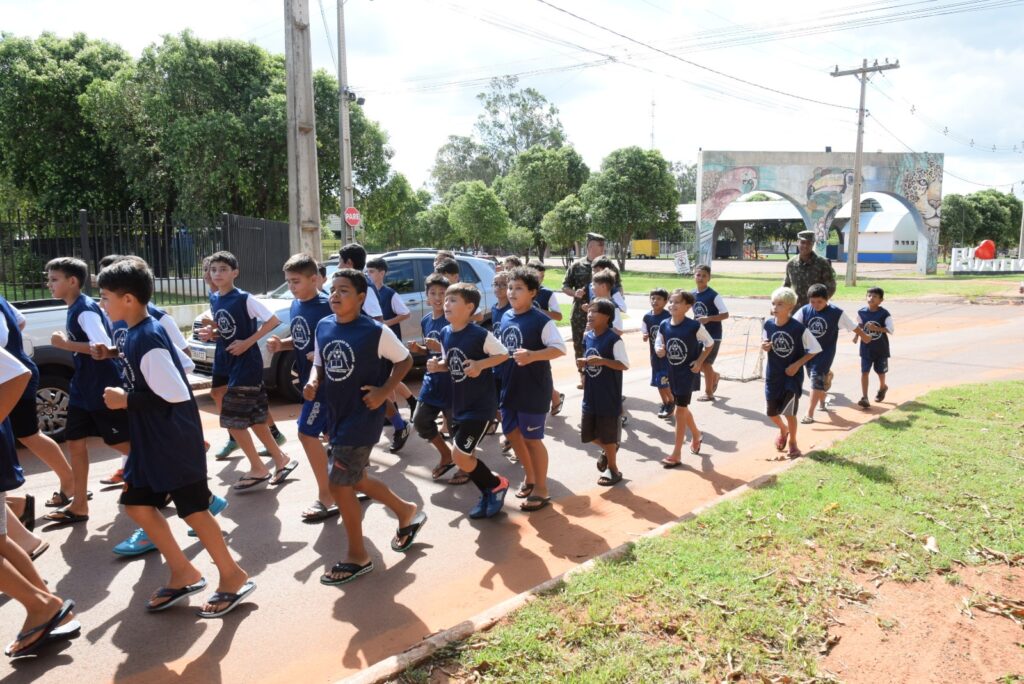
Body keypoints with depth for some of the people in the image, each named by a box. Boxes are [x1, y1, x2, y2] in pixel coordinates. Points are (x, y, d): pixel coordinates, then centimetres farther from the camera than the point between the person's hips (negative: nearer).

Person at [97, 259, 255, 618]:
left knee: (192, 508, 1)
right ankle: (184, 573, 27)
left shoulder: (148, 339, -23)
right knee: (136, 502, 16)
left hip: (175, 441, -10)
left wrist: (126, 400, -19)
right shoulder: (135, 333, 7)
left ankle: (233, 577, 17)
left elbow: (177, 395, -26)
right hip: (152, 440, 10)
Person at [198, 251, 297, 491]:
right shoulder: (214, 300, 8)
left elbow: (273, 320, -18)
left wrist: (247, 343, -20)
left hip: (246, 362, -8)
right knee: (254, 417, 12)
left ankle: (258, 469, 8)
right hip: (225, 362, 8)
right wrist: (210, 332, 0)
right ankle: (281, 459, 25)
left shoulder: (244, 298, -14)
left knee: (232, 419, -7)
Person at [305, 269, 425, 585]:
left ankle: (357, 556, 14)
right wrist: (313, 382, -6)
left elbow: (405, 360, -5)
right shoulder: (323, 327, 2)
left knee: (338, 483, -6)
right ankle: (407, 512, 43)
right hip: (336, 415, 8)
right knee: (354, 480, 19)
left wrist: (384, 391, -16)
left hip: (363, 416, -7)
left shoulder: (376, 332, -15)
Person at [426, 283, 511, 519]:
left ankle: (497, 485, 15)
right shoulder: (445, 333, 2)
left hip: (481, 405, -8)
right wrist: (437, 366, -7)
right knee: (462, 456, 12)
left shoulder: (480, 335, -19)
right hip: (459, 404, 8)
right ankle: (489, 493, 33)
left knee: (459, 456, -9)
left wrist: (480, 364, -24)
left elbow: (504, 354, -10)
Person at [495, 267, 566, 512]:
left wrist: (532, 355, -31)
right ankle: (530, 478, 35)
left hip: (534, 389, -7)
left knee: (532, 438, 1)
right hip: (509, 387, 7)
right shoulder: (505, 318, 7)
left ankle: (541, 490, 16)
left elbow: (560, 348, -19)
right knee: (511, 433, 15)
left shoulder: (541, 320, -14)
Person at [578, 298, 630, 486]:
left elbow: (625, 365, -18)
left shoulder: (614, 339, -16)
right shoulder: (587, 337, 4)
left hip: (609, 397, -7)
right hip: (590, 396, 7)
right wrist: (583, 363, -4)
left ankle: (613, 469, 25)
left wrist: (602, 360, -28)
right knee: (587, 433, 14)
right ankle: (608, 449, 42)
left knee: (607, 435, 6)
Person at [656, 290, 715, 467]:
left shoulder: (694, 326, -17)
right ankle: (696, 435, 47)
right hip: (672, 372, 6)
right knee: (682, 408, 19)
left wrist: (699, 361, -10)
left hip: (688, 372, -5)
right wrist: (659, 351, -15)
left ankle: (676, 454, 1)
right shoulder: (663, 325, -4)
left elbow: (709, 343, -3)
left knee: (680, 410, -6)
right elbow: (658, 345, 8)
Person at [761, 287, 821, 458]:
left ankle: (792, 442, 22)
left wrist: (797, 364, -14)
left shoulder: (799, 328, -18)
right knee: (771, 412, 12)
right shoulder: (768, 325, -7)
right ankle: (783, 430, 44)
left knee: (789, 412, -3)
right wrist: (763, 346, -15)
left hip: (792, 375, -4)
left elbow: (815, 349, -9)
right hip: (773, 375, 4)